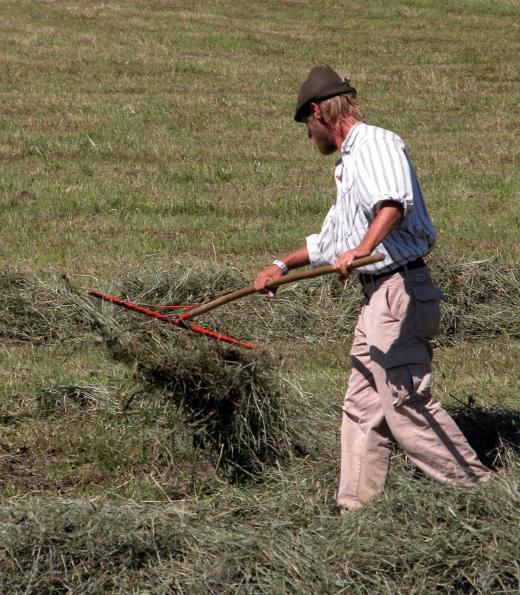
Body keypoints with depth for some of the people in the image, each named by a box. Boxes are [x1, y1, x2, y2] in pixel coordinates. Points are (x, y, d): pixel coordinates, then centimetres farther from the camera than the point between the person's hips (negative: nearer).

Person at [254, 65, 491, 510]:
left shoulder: (377, 143, -9)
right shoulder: (351, 161, 25)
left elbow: (394, 202, -31)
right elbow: (330, 240, 38)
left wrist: (363, 248, -46)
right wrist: (282, 267, 42)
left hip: (399, 292, -10)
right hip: (378, 298, 10)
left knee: (407, 405, -14)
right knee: (362, 408, 10)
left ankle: (479, 490, -12)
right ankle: (357, 510, 13)